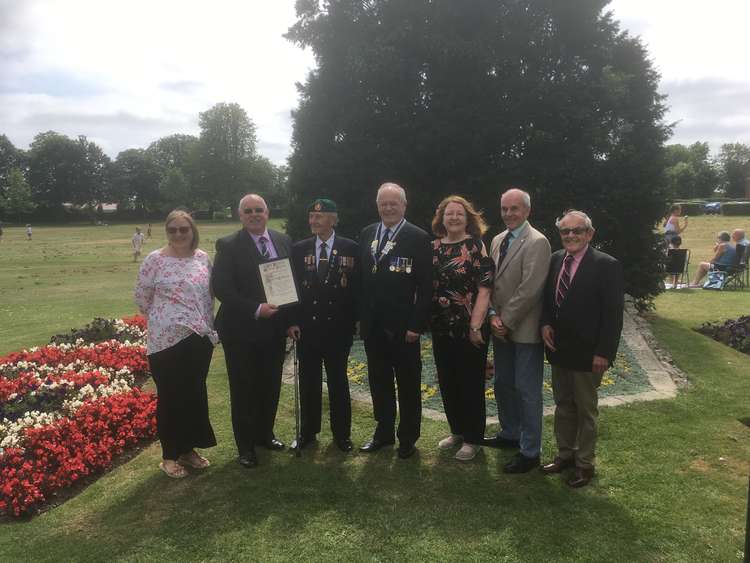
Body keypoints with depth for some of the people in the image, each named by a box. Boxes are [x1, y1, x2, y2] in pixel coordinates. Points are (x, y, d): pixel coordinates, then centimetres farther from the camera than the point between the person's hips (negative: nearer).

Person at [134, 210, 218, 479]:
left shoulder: (203, 258, 5)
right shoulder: (155, 260, -8)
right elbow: (141, 297, 0)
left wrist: (207, 323, 12)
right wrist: (162, 319, 7)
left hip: (201, 337, 4)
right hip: (167, 339, -4)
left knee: (195, 394, 13)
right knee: (170, 397, 7)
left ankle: (188, 449, 30)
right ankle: (170, 455, 22)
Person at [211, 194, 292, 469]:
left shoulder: (283, 241, 5)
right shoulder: (228, 246, -9)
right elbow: (221, 287, -15)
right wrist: (256, 309, -22)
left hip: (275, 328, 4)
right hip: (242, 330, -4)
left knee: (271, 386, 16)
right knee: (244, 390, 8)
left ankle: (264, 434, 37)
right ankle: (245, 446, 24)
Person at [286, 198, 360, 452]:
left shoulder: (351, 248, -2)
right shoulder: (298, 249, 4)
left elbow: (357, 286, -1)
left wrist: (353, 319, -6)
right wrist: (292, 321, -3)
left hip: (338, 328, -2)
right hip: (306, 327, 2)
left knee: (338, 381, 10)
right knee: (308, 381, 12)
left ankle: (341, 433, 24)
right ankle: (308, 431, 27)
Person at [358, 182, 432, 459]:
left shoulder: (418, 238, -8)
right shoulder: (367, 234, 8)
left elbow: (425, 286, -11)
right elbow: (360, 277, 10)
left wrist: (416, 325, -14)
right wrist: (360, 317, 6)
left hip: (402, 327, -4)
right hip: (373, 325, 5)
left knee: (408, 384, 10)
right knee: (379, 382, 16)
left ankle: (408, 437, 26)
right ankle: (383, 432, 32)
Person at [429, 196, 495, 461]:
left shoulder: (476, 246, -7)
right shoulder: (434, 247, 6)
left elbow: (484, 289, -12)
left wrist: (475, 327, -17)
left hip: (469, 329, -5)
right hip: (441, 328, 5)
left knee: (471, 384, 6)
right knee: (447, 383, 14)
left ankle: (473, 439, 21)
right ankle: (457, 431, 33)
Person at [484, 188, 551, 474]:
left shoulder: (537, 242, -14)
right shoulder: (497, 240, 10)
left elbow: (529, 289, -19)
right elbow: (490, 282, 10)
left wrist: (506, 321, -15)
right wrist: (493, 316, -3)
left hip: (524, 329, -8)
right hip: (500, 328, 8)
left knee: (527, 390, 1)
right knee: (503, 384, 19)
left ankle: (530, 452, 14)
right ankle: (510, 433, 37)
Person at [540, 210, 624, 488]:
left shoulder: (606, 265, -14)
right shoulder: (555, 259, 4)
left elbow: (613, 314, -14)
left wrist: (603, 352, -17)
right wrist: (545, 323, -3)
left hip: (586, 353, -6)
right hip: (558, 349, 6)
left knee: (586, 410, 10)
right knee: (563, 405, 18)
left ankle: (585, 463, 26)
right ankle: (565, 453, 35)